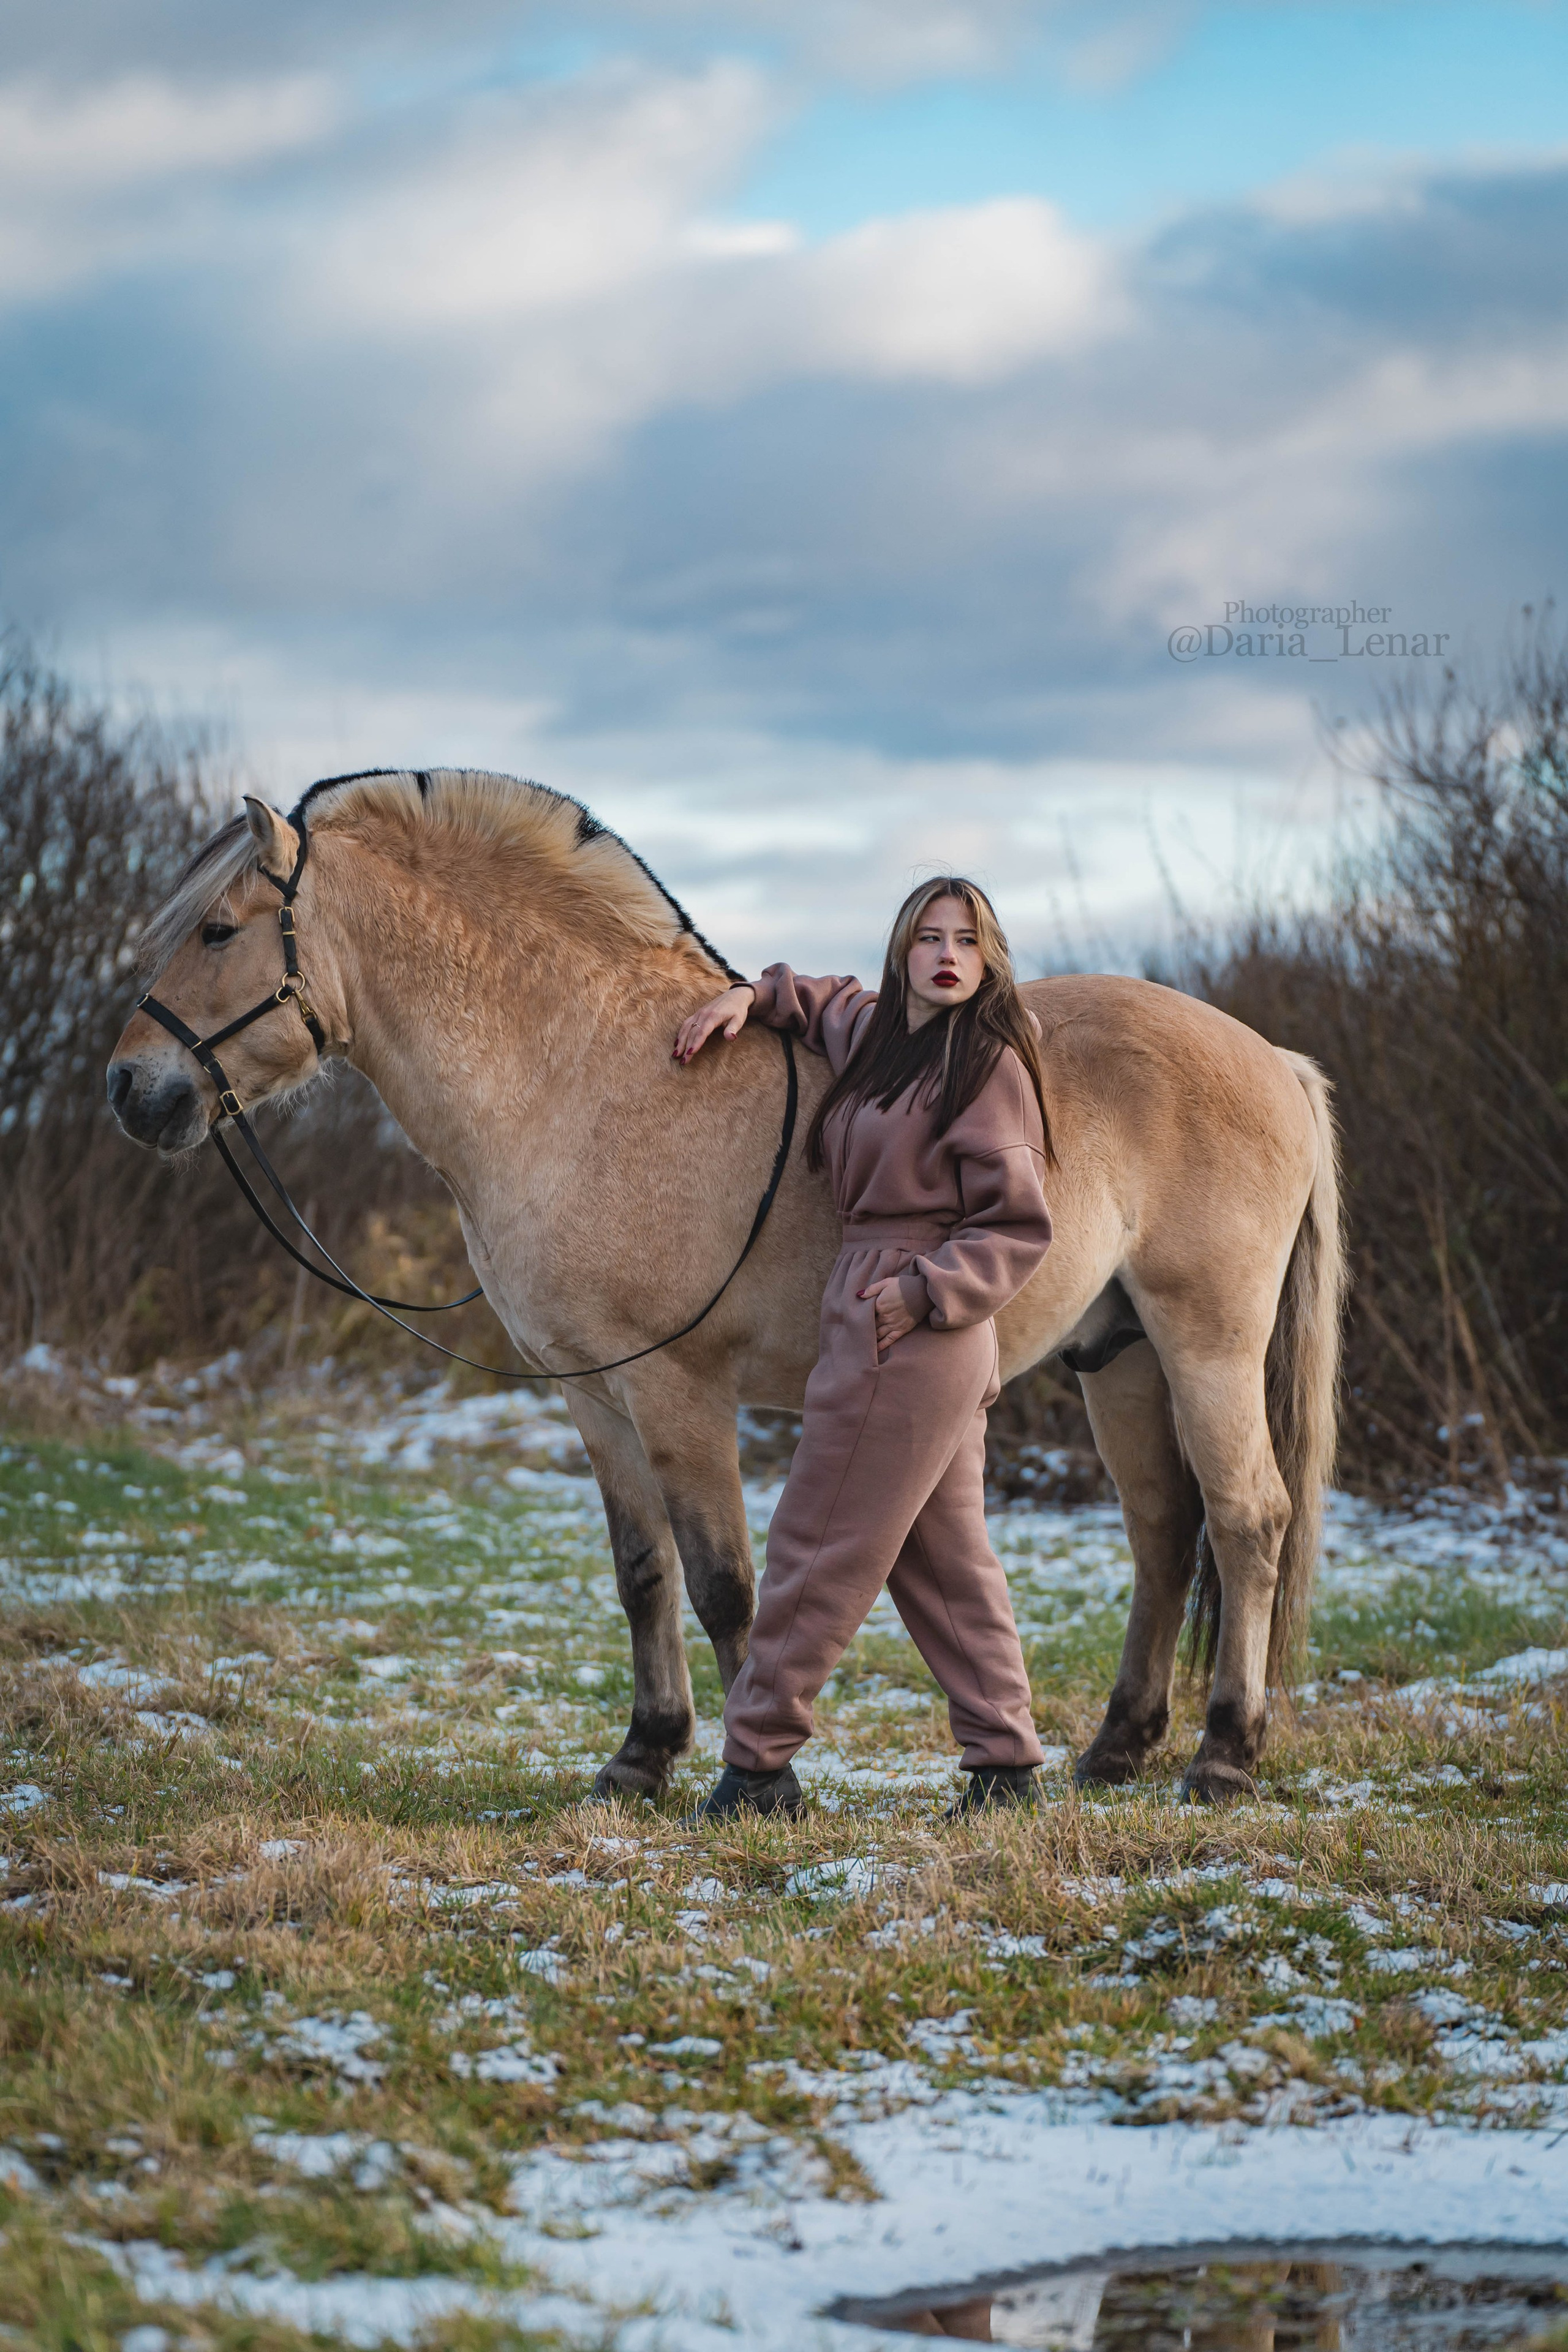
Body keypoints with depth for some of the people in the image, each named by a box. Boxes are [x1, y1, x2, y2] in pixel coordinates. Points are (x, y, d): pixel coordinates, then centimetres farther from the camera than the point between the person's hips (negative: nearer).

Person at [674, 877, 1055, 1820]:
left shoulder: (990, 1067, -12)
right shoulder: (875, 1036, 13)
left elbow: (1019, 1228, -14)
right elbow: (832, 1001, 38)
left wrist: (923, 1291, -24)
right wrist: (754, 996, 21)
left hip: (916, 1333, -9)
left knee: (820, 1548, -2)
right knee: (942, 1555, 10)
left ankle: (758, 1761, 5)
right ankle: (1007, 1759, 13)